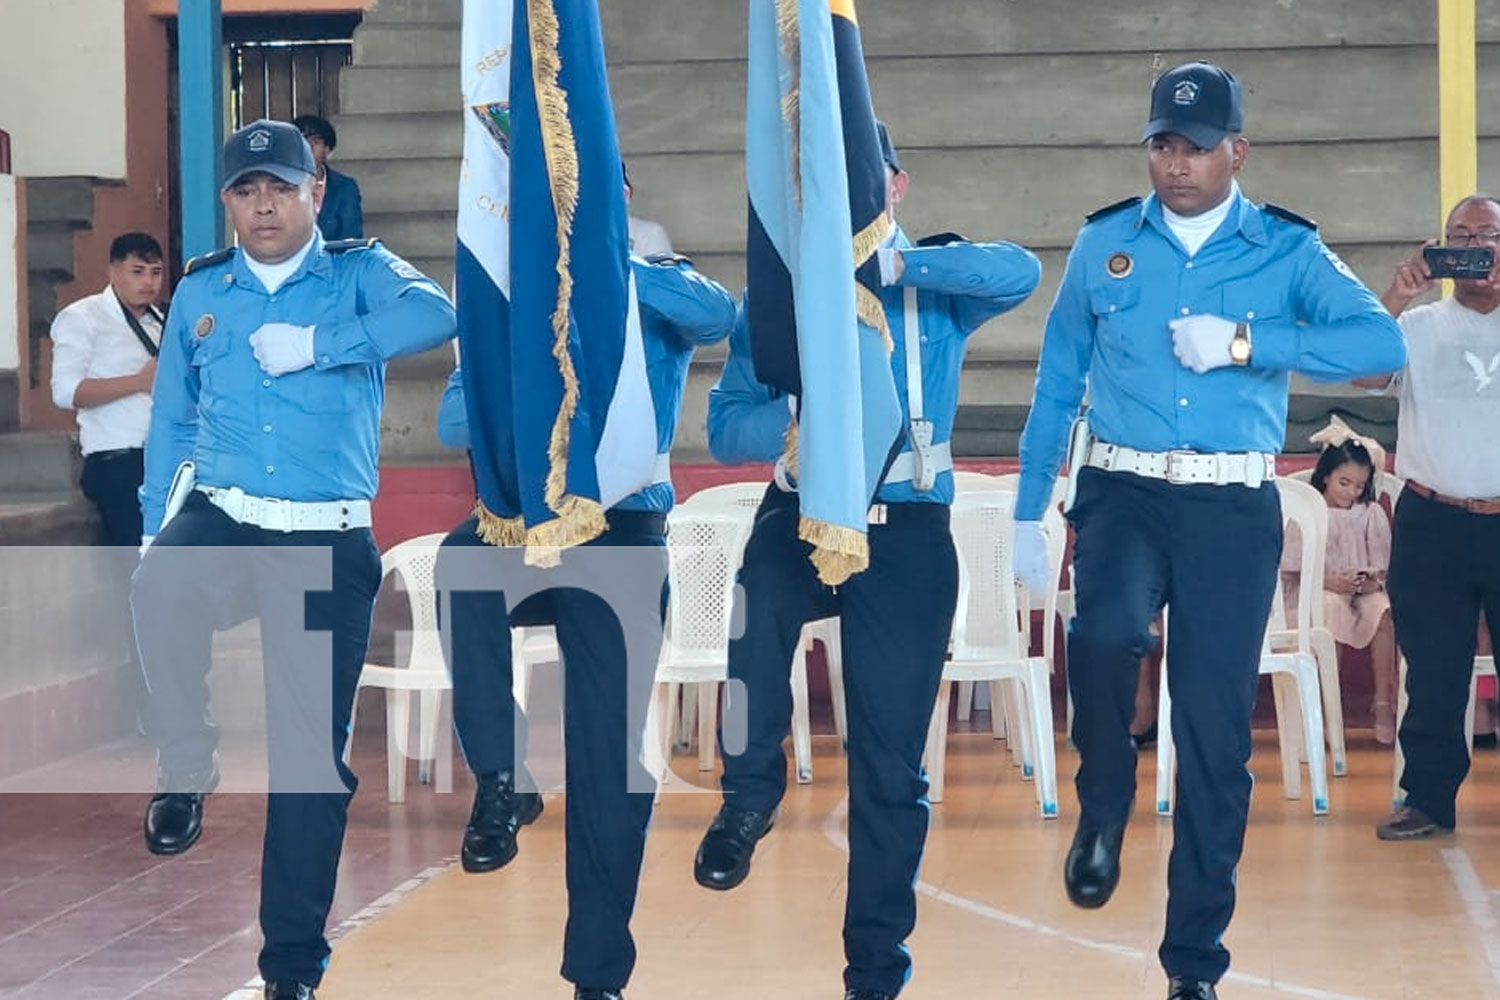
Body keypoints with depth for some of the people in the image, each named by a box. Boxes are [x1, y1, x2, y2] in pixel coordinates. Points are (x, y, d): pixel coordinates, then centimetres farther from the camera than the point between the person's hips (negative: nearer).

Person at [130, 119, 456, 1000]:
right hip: (222, 522, 1)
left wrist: (314, 347, -18)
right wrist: (154, 531, 11)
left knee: (314, 748, 0)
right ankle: (185, 771, -15)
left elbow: (437, 315, -18)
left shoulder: (359, 274, 4)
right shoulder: (200, 292, 12)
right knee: (162, 589, -36)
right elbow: (172, 423, 18)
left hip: (328, 543, -1)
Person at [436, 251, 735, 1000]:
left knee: (609, 753, -3)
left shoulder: (657, 290, 6)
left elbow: (717, 316, -19)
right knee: (464, 558, -35)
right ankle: (500, 780, -24)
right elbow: (455, 423, 4)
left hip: (622, 538, -2)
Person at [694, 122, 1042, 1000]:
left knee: (891, 761, 1)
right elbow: (726, 424, 0)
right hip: (806, 519, 0)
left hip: (907, 535, 0)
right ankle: (750, 796, -15)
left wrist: (895, 264, -22)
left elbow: (1021, 273, -19)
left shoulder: (936, 283, 4)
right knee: (762, 586, -36)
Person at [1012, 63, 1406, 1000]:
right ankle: (1104, 805, -2)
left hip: (1234, 508, 0)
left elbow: (1384, 342, -13)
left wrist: (1244, 342, -19)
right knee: (1107, 629, -32)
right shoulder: (1104, 244, 7)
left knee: (1216, 729, 1)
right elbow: (1058, 381, 12)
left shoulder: (1287, 249, 1)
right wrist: (1029, 513, 9)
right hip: (1124, 490, 0)